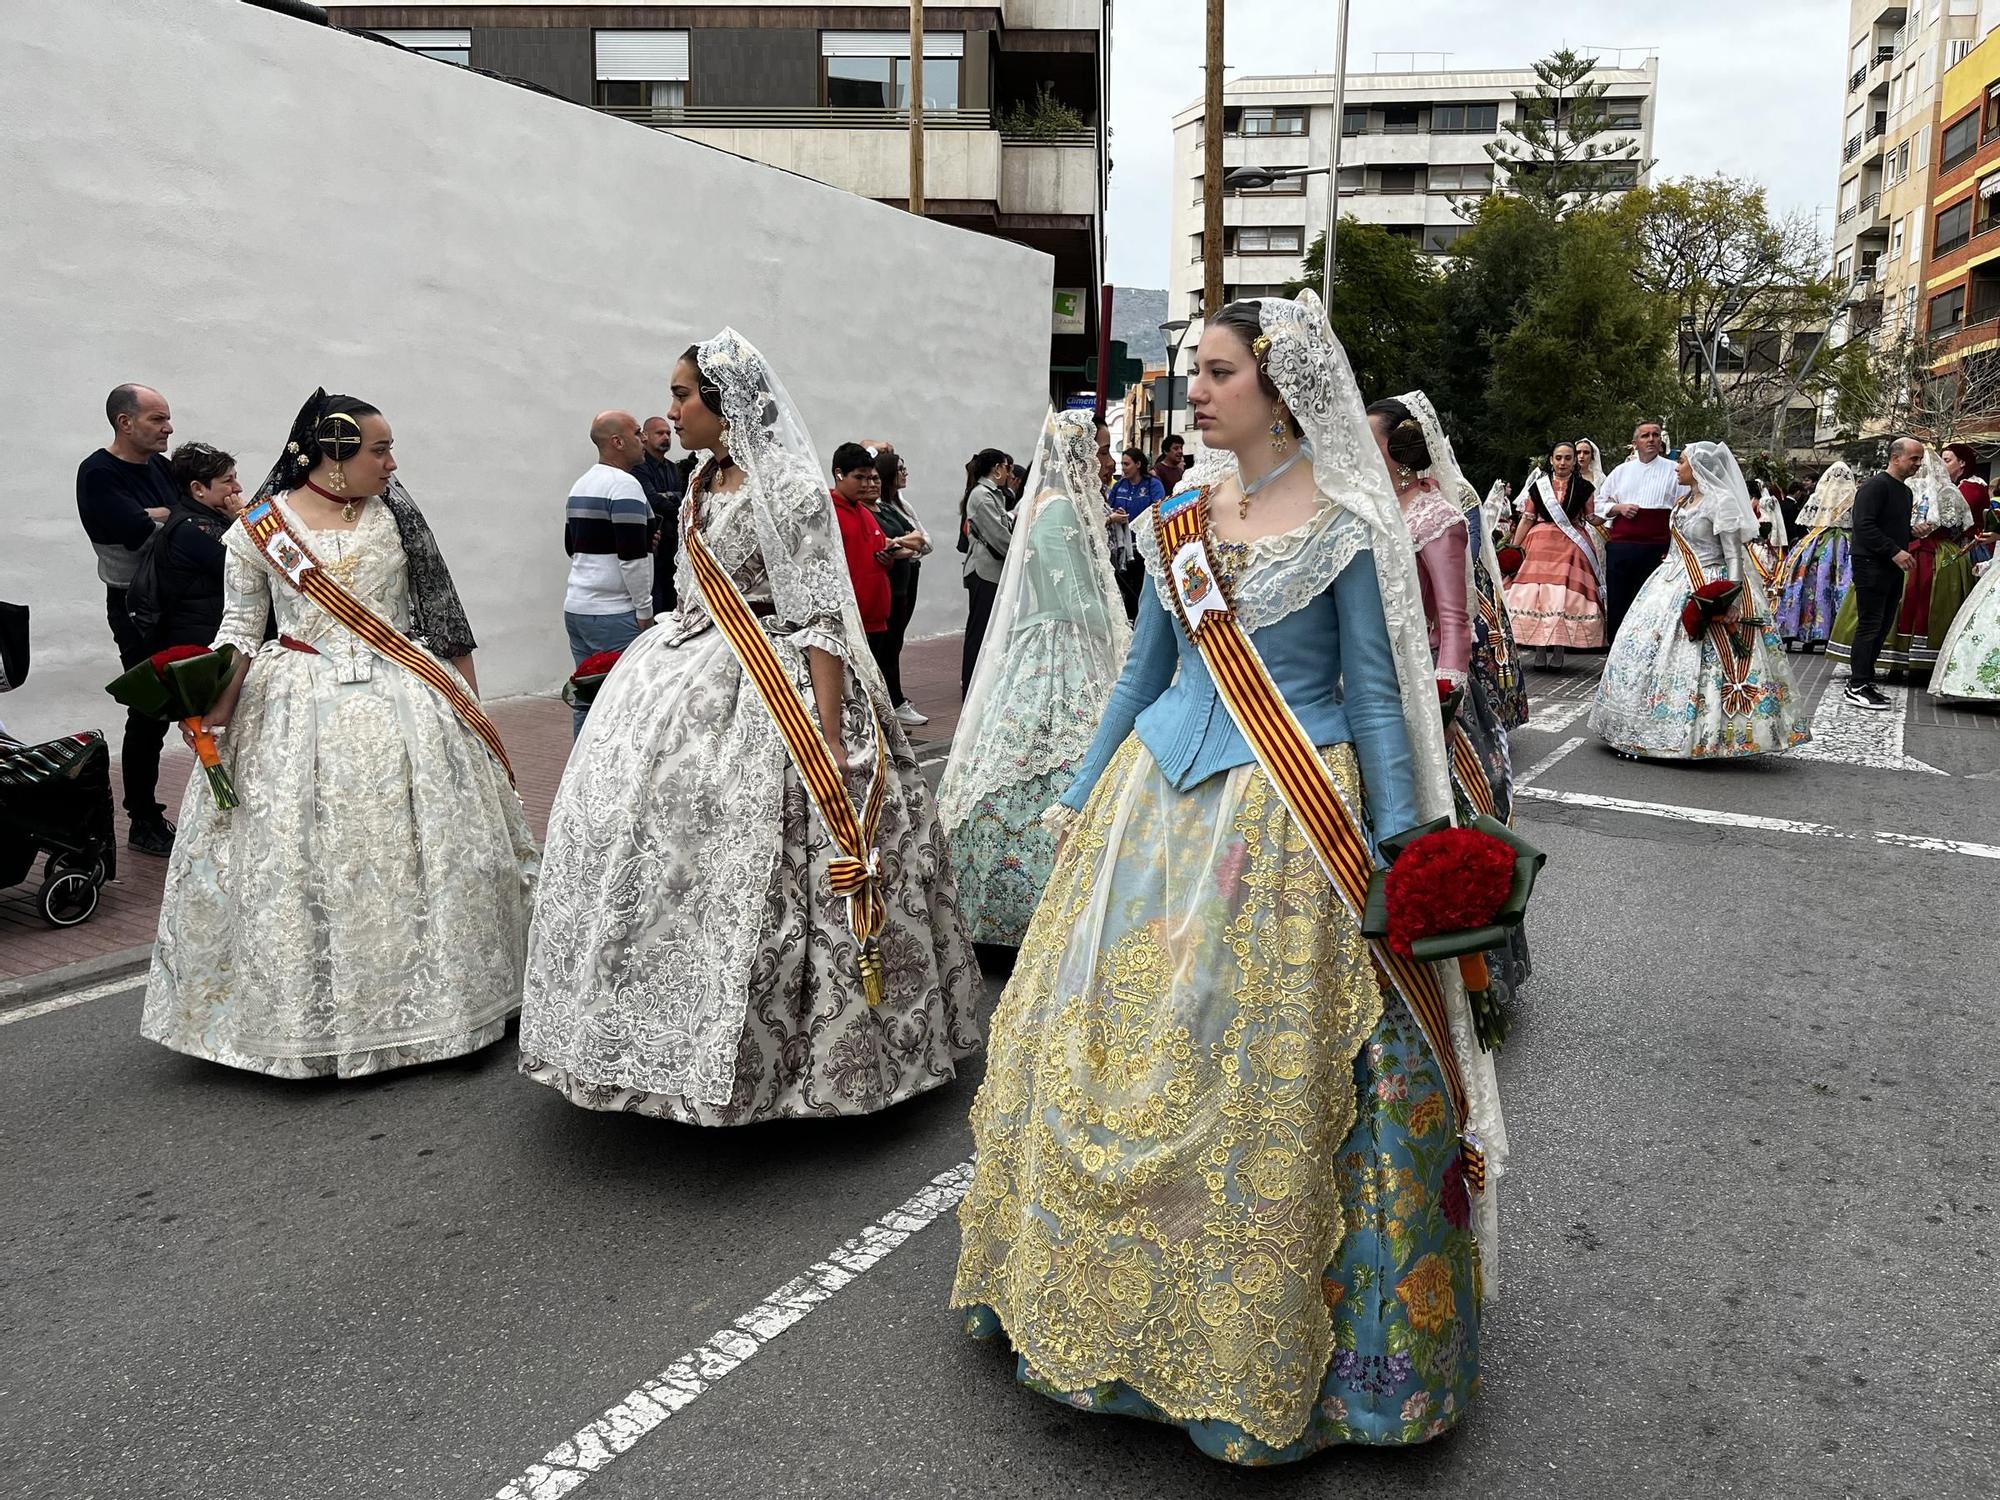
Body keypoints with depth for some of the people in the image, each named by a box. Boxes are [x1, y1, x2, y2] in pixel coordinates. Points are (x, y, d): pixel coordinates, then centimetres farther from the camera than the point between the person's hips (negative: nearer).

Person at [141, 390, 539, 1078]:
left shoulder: (395, 513, 4)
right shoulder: (259, 527, 0)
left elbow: (439, 609, 8)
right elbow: (241, 626, 4)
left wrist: (468, 701, 7)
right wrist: (215, 704, -12)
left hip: (402, 708, 2)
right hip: (298, 712, -1)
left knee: (414, 852, 5)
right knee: (297, 863, 1)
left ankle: (431, 999, 20)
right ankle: (310, 1017, 15)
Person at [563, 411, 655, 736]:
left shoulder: (580, 485, 16)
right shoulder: (624, 485, -12)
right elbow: (632, 557, -18)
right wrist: (645, 611, -11)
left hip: (576, 607, 9)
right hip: (614, 613, -9)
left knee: (587, 699, 11)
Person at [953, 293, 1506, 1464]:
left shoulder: (1344, 523, -6)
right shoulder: (1179, 513, 10)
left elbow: (1376, 691, -5)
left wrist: (1398, 852, -9)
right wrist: (1081, 798, 17)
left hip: (1287, 817, -5)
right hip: (1160, 798, 6)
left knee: (1259, 1076, 0)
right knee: (1111, 1038, 10)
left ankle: (1260, 1337, 22)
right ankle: (1120, 1295, 31)